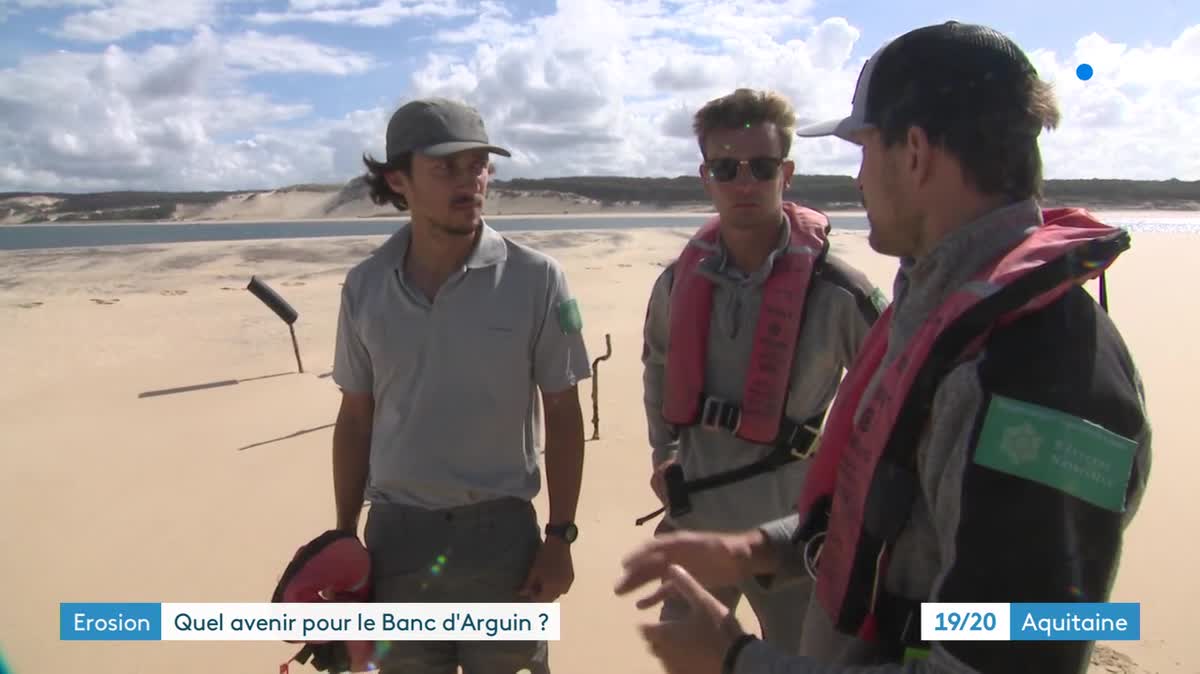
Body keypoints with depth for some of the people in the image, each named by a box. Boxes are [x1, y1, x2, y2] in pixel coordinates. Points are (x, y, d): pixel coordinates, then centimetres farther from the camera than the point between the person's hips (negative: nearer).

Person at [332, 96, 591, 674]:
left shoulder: (534, 279, -11)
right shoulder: (365, 285, -3)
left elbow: (563, 415, -5)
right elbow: (355, 419, 6)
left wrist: (560, 537, -5)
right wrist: (344, 537, 7)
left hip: (500, 532, -2)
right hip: (394, 533, 3)